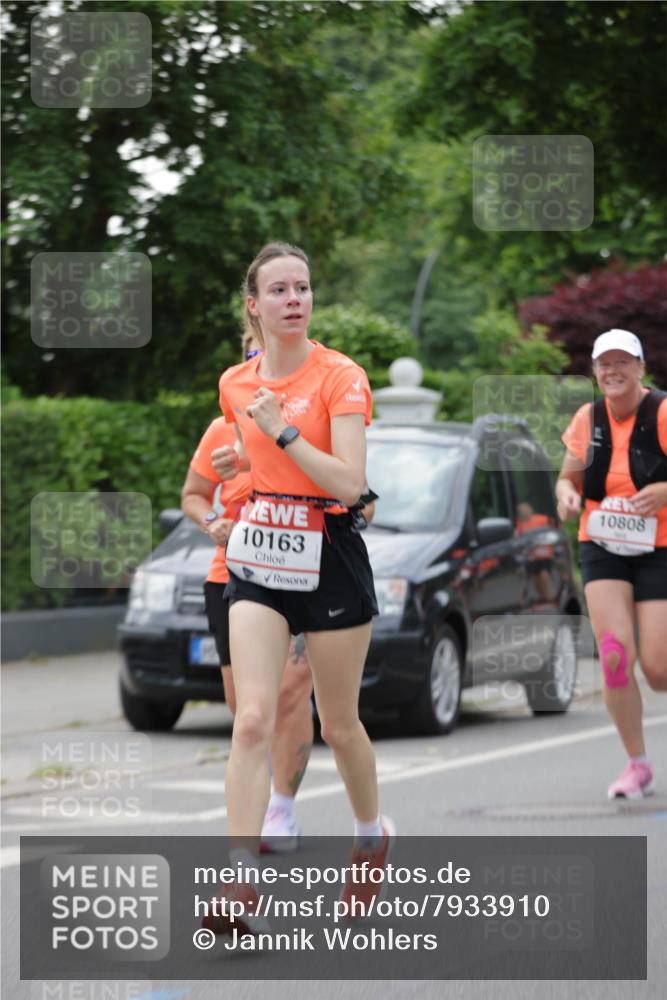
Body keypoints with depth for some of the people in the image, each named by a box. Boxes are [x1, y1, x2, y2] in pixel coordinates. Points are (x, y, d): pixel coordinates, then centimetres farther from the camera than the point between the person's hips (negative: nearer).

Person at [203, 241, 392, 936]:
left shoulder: (341, 377, -10)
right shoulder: (236, 384, 7)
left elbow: (349, 482, -20)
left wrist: (282, 432, -21)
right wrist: (244, 460, 10)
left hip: (329, 560, -3)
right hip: (257, 558, 3)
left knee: (339, 724, 9)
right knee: (253, 718, -13)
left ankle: (372, 833, 38)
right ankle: (242, 883, -20)